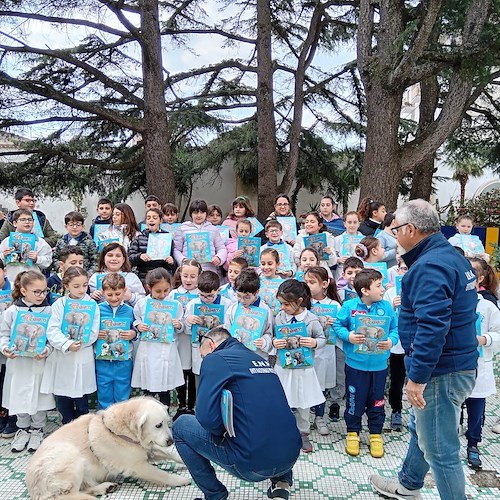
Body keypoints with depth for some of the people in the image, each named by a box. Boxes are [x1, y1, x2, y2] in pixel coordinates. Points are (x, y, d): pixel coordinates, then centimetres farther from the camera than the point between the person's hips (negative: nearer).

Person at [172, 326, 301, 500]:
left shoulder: (215, 358, -6)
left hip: (252, 465, -7)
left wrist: (224, 431, 2)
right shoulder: (259, 358, 16)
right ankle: (281, 481, 21)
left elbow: (206, 416, -18)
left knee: (181, 425, 12)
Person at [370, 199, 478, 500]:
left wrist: (418, 376, -25)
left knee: (440, 449, 2)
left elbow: (432, 326, -30)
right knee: (421, 430, 26)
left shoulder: (430, 266, -23)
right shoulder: (453, 256, 10)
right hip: (460, 363, 11)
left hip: (441, 371, -11)